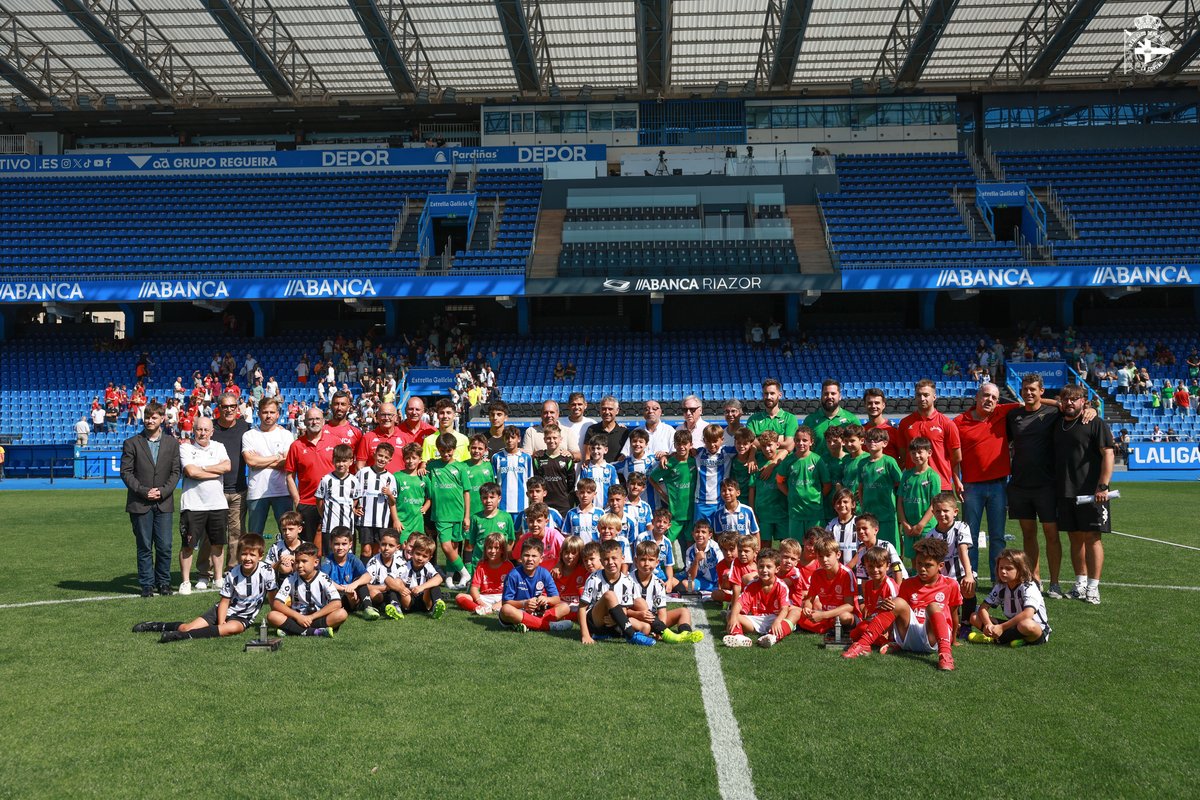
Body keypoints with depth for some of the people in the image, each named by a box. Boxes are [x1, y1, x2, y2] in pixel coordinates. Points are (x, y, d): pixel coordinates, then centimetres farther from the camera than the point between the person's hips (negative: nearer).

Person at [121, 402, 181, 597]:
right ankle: (147, 584, 11)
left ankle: (163, 582, 14)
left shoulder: (172, 443, 8)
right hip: (140, 504, -1)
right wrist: (143, 491, -11)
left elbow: (175, 472, 6)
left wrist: (163, 491, -8)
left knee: (165, 546, 1)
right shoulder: (131, 443, 3)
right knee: (144, 547, 3)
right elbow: (126, 472, -1)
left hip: (164, 503, 1)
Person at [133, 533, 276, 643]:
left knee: (232, 628, -36)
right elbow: (224, 601, -8)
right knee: (189, 627, -13)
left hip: (243, 617, -2)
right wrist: (220, 624, -21)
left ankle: (184, 636, -36)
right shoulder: (232, 575, -12)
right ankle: (158, 626, 13)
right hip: (225, 610, 2)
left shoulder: (267, 572, -18)